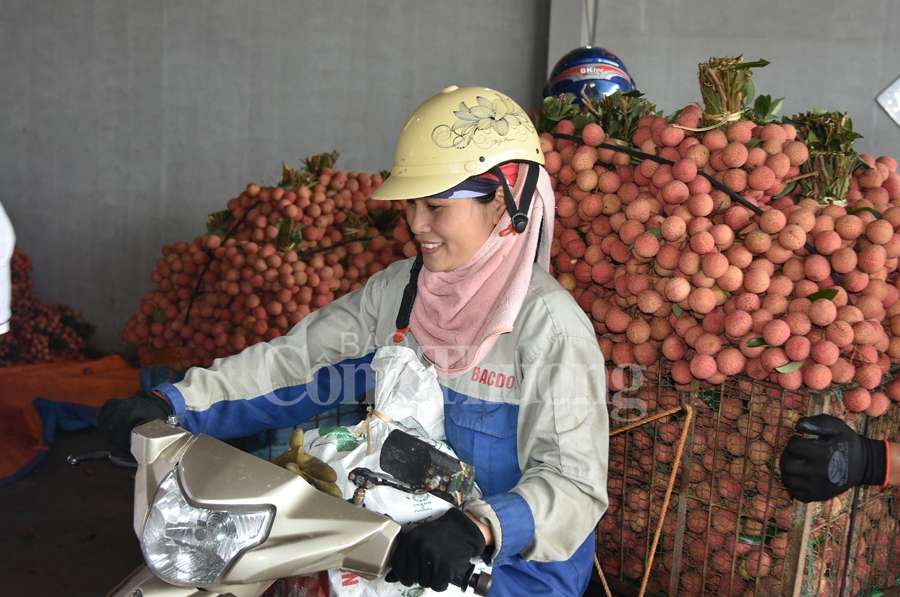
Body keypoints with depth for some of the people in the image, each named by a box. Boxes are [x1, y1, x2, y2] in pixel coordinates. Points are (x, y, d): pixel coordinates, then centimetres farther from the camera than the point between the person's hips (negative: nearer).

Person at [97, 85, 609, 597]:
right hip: (405, 549, 5)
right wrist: (172, 402, -7)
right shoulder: (395, 290, 4)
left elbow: (575, 482, -21)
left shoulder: (549, 323, -16)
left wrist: (478, 529, -38)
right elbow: (295, 362, 2)